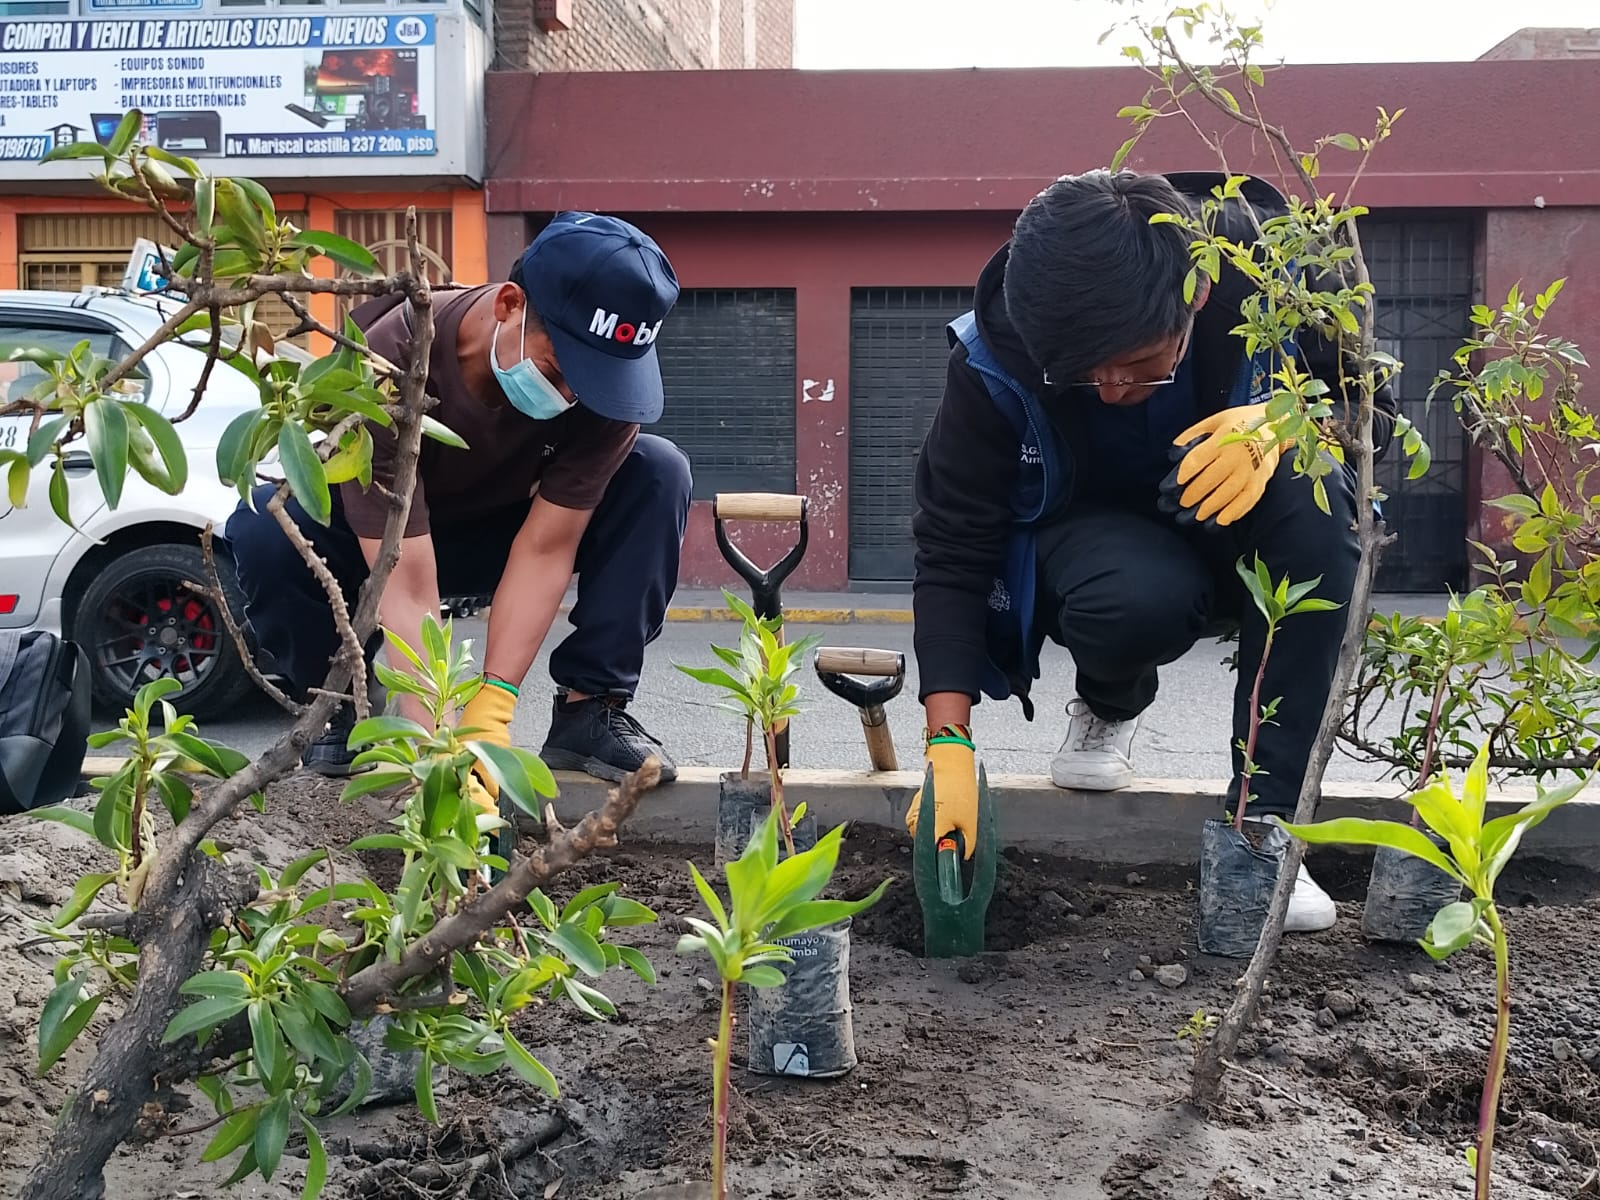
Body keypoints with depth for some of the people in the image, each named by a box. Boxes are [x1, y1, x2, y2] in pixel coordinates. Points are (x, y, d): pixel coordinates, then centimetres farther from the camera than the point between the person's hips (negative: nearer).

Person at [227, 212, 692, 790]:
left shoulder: (605, 374, -28)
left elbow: (546, 547, -27)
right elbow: (408, 583, -40)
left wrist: (490, 709, -36)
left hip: (506, 533, 2)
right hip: (382, 539, -2)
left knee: (659, 472, -23)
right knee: (262, 530, -34)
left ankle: (589, 710, -17)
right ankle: (349, 707, -8)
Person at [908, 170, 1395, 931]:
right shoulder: (995, 356, -26)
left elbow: (1373, 410, -9)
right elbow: (952, 554, -21)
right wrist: (950, 745, -30)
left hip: (1235, 532, 2)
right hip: (1094, 535, -1)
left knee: (1313, 500, -34)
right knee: (1136, 600, -38)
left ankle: (1263, 819, -25)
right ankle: (1109, 705, 2)